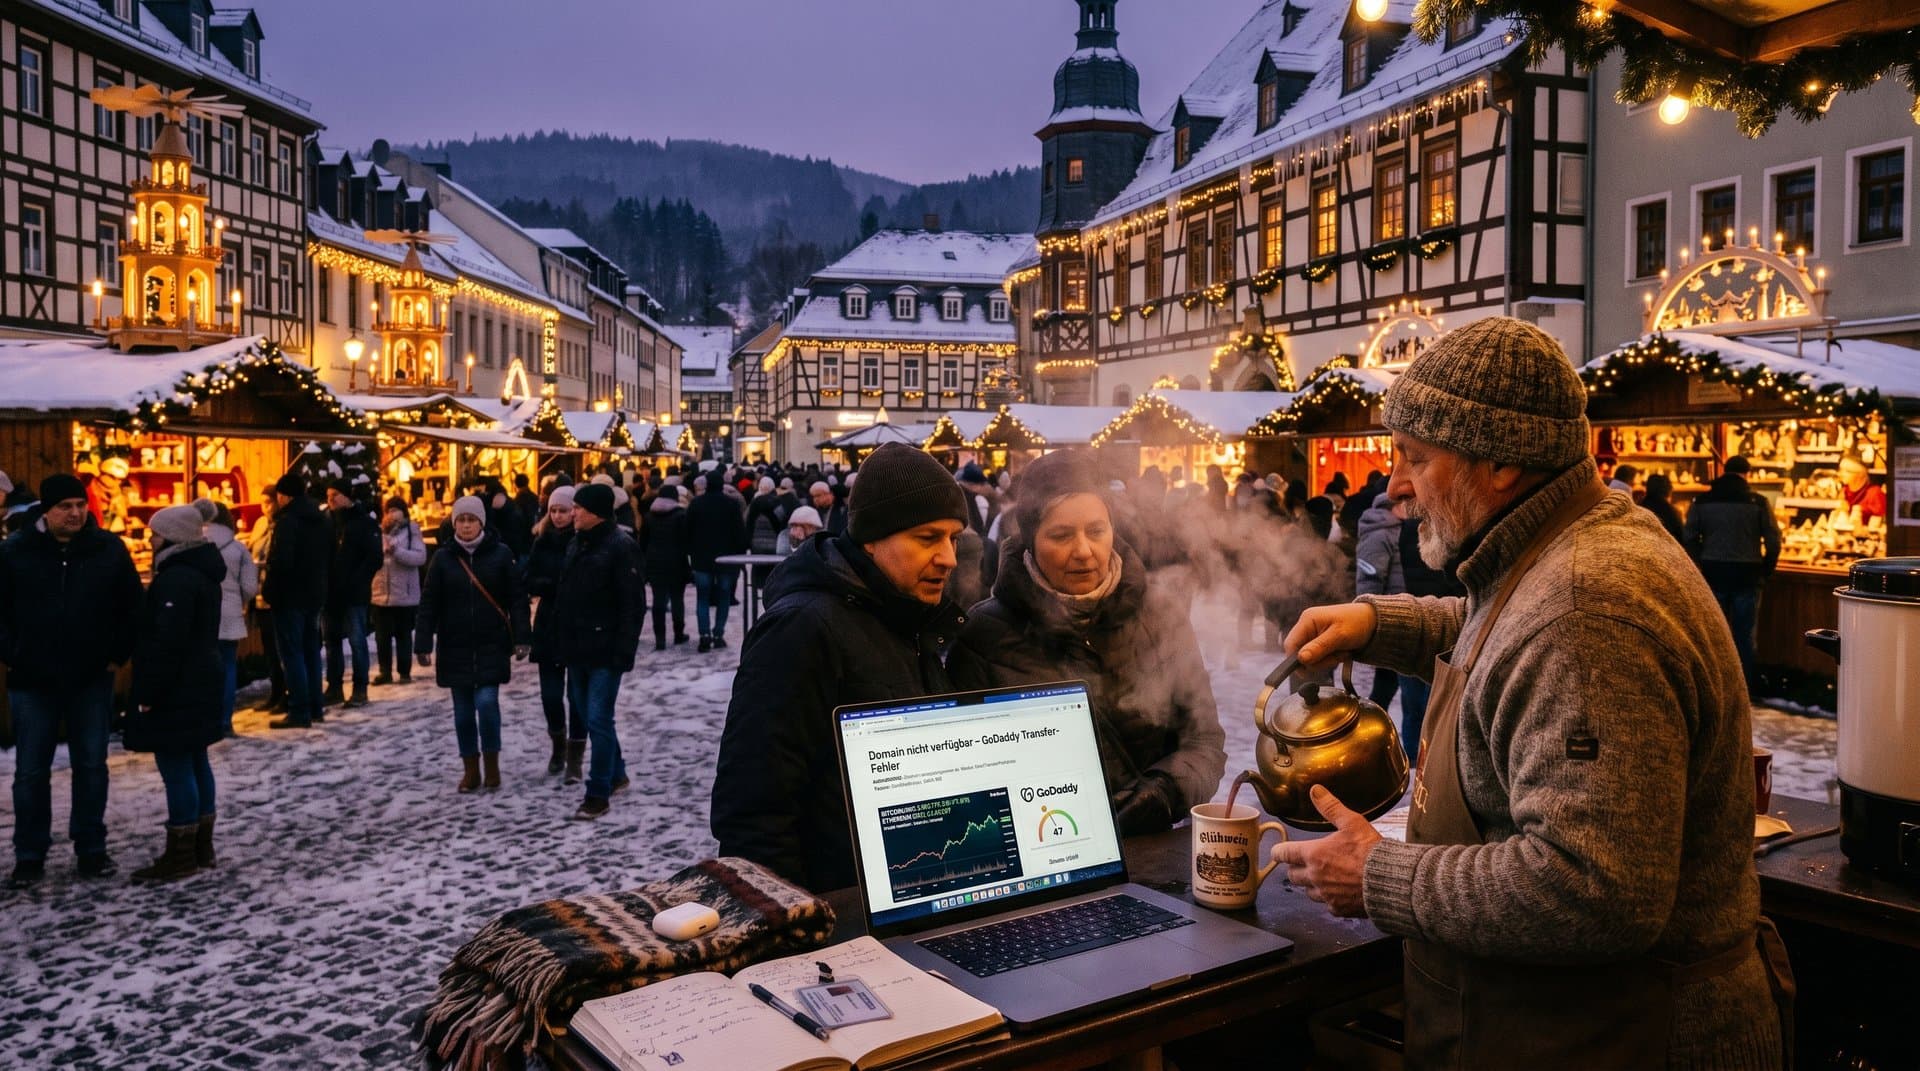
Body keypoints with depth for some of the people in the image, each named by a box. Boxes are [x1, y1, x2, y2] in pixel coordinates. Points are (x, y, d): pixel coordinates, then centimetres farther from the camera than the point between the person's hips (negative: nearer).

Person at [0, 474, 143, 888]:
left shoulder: (109, 549, -3)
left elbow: (132, 606, 4)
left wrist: (117, 653, -1)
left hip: (92, 679, 1)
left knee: (91, 765, 8)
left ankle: (91, 849, 19)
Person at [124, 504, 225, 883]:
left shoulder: (176, 578, -19)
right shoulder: (201, 572, 14)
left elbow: (166, 642, -23)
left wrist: (148, 693, -19)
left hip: (177, 688, -11)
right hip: (200, 682, 11)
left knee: (176, 766, -5)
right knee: (195, 761, 14)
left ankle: (181, 854, 0)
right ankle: (201, 846, 22)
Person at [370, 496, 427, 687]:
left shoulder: (411, 530, -1)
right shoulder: (378, 531, 8)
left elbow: (421, 557, -12)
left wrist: (397, 551, -23)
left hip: (405, 594, -3)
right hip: (381, 592, 3)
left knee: (403, 635, 6)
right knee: (382, 635, 8)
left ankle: (405, 672, 14)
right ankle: (385, 671, 18)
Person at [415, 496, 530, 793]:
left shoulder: (500, 554, -3)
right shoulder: (443, 558, 2)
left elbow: (517, 599, -3)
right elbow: (429, 604, 2)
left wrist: (521, 638, -9)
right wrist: (423, 643, -4)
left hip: (491, 645, -2)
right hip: (455, 646, 2)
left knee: (486, 701, -11)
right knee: (463, 708, 7)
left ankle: (492, 763, 8)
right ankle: (470, 769, 19)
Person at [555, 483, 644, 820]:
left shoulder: (620, 546, -13)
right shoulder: (576, 545, 12)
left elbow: (632, 603, -16)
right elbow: (564, 596, 18)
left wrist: (624, 651, -19)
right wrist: (562, 644, 13)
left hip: (605, 651, -8)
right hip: (577, 650, 8)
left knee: (598, 720, -5)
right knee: (589, 716, 16)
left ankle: (599, 793, 4)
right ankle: (616, 773, 32)